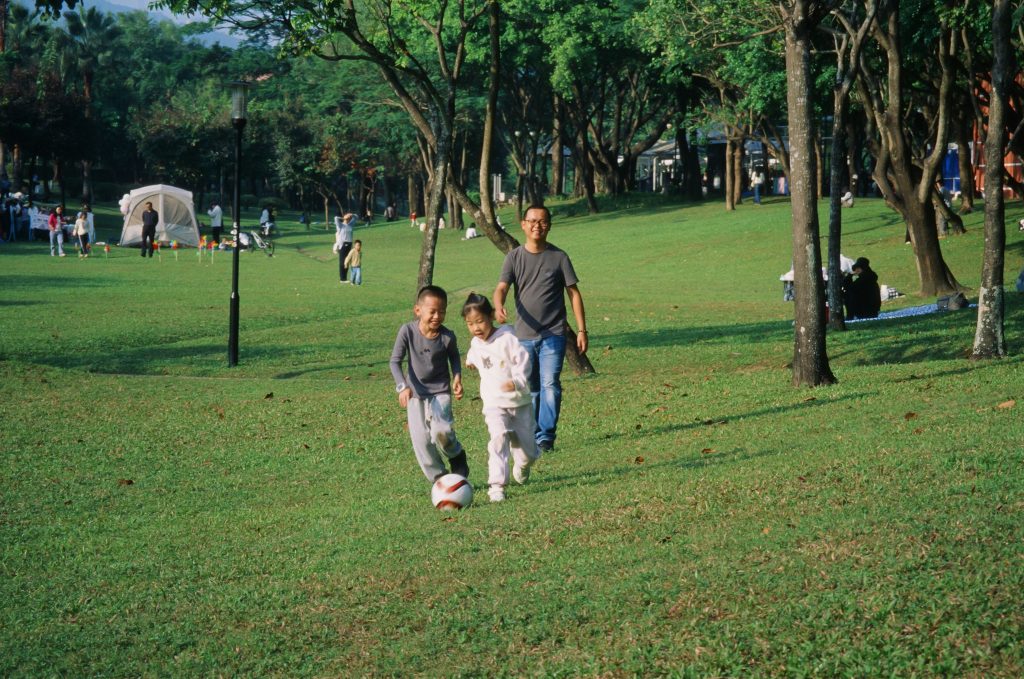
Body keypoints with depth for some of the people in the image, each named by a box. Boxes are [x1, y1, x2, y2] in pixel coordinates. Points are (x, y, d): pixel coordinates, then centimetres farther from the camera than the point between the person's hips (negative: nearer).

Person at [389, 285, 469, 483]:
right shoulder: (407, 331, -16)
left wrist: (457, 377, -7)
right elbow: (395, 361, -10)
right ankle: (438, 479, 12)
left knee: (441, 431, -21)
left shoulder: (447, 336, -13)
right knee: (421, 439, -3)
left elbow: (454, 357, 9)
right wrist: (402, 386, -23)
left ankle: (457, 457, 11)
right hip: (415, 392, 1)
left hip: (441, 390, -1)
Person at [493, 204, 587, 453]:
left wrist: (581, 330, 0)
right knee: (530, 389, 10)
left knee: (550, 385, -12)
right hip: (524, 335, 2)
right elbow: (502, 287, -9)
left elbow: (574, 293, 4)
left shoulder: (558, 257, 1)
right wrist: (498, 307, -32)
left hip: (553, 334, -2)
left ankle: (545, 437, -9)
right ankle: (530, 435, 20)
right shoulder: (514, 257, 3)